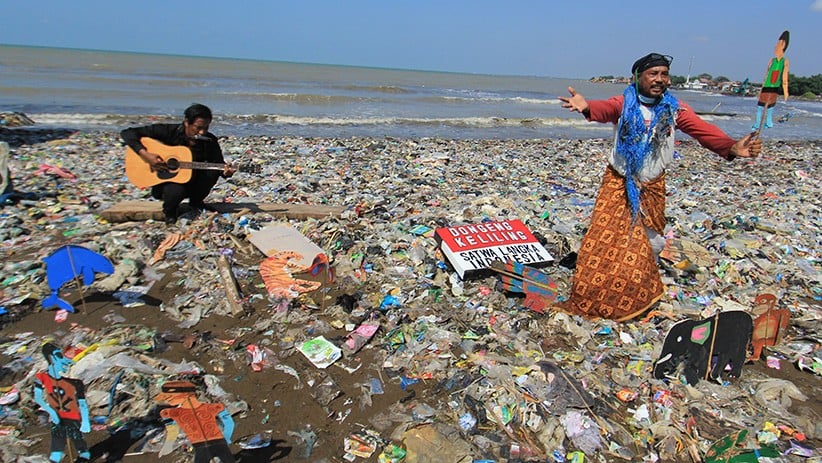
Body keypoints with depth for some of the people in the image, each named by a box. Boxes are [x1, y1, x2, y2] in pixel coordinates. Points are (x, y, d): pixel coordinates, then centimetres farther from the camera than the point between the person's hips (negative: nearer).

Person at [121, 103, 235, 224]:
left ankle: (196, 201, 4)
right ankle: (169, 210, 2)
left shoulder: (210, 141, -11)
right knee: (177, 191, -36)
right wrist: (145, 155, -30)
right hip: (163, 182, -3)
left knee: (214, 171, -23)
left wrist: (226, 172, -34)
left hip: (191, 181, 3)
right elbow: (127, 133, -16)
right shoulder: (169, 132, -18)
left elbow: (219, 164, -10)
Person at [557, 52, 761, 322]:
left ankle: (640, 296, 37)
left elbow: (702, 129, -18)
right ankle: (590, 296, 13)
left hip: (652, 185, 3)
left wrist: (731, 147, -38)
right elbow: (604, 109, -35)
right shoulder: (623, 104, -13)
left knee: (650, 240, 12)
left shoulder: (674, 109, -5)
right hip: (619, 181, -3)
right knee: (605, 237, -5)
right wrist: (586, 107, -61)